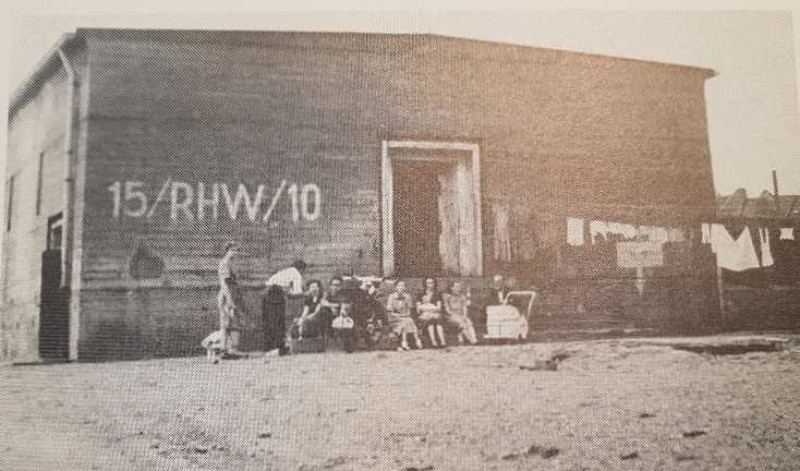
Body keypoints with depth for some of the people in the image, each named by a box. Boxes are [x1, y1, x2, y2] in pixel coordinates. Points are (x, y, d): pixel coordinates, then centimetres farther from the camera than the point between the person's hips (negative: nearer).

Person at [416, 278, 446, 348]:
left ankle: (442, 341, -41)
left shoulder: (437, 294, 16)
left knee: (438, 319, -28)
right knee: (430, 320, -29)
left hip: (436, 314, 1)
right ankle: (433, 341, -42)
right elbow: (418, 310, 10)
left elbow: (439, 308, 6)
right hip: (424, 315, -1)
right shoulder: (421, 295, 16)